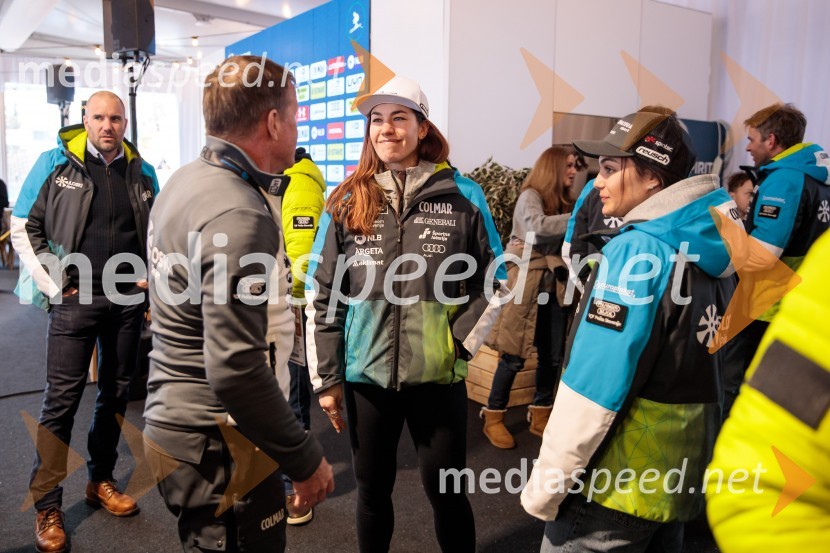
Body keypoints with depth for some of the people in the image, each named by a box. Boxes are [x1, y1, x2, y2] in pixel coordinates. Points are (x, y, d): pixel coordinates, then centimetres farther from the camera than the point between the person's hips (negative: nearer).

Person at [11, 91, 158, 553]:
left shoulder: (142, 172, 7)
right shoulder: (56, 164, -2)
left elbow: (157, 233, 17)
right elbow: (24, 228, -2)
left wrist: (152, 276, 3)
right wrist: (53, 284, -8)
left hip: (129, 298, 4)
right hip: (76, 297, -3)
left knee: (117, 392, 12)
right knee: (63, 397, -1)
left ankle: (101, 481, 29)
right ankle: (47, 505, 11)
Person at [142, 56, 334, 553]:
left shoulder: (186, 180, 5)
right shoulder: (239, 214, -25)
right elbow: (236, 369, -29)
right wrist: (306, 459, -18)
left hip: (172, 418, 10)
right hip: (215, 446, -9)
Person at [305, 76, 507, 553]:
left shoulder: (463, 196, -2)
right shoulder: (348, 202, 2)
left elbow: (494, 281, 4)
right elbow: (322, 295, 3)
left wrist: (459, 343, -7)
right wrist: (326, 377, 0)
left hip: (439, 375, -1)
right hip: (366, 375, 2)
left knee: (446, 491, 10)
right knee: (373, 490, 17)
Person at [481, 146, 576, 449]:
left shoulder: (563, 201, 15)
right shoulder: (530, 196, -4)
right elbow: (538, 226, -25)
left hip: (556, 284, 7)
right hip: (528, 282, -7)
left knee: (553, 356, 8)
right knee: (515, 356, -2)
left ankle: (540, 416, 23)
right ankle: (493, 417, 12)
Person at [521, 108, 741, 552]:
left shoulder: (636, 251, -21)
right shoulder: (710, 249, 4)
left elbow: (592, 388, -23)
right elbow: (693, 368, 11)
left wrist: (545, 487, -15)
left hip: (617, 484, -8)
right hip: (679, 475, 8)